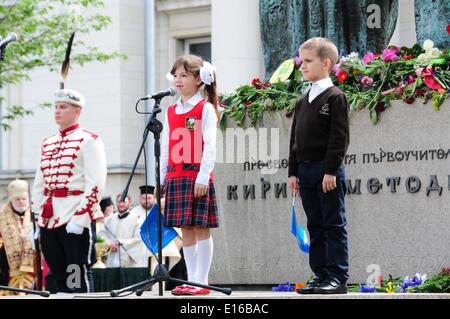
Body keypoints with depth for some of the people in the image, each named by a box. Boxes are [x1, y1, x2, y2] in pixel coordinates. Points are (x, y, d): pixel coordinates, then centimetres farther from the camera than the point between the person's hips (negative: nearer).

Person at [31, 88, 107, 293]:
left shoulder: (89, 141, -3)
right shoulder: (47, 144, 18)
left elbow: (95, 185, -12)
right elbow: (39, 185, 21)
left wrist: (78, 220, -19)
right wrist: (39, 218, 12)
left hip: (76, 221, -7)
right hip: (49, 221, 7)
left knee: (77, 280, -7)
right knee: (58, 278, 9)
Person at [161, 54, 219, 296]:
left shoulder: (205, 108, -2)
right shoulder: (171, 111, 15)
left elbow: (209, 146, -8)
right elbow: (165, 147, 17)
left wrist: (203, 177, -16)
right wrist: (162, 178, 12)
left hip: (197, 176, -6)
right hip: (175, 176, 6)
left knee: (201, 228, -4)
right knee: (185, 229, 6)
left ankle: (202, 281, -2)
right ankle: (191, 280, 10)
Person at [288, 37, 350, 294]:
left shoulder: (335, 97, -7)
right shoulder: (303, 101, 16)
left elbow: (339, 137, -13)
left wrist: (331, 170, -18)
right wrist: (293, 172, 12)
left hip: (328, 170, -8)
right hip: (306, 170, 8)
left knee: (334, 225, -5)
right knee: (315, 226, 10)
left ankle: (338, 278, -3)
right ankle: (321, 275, 14)